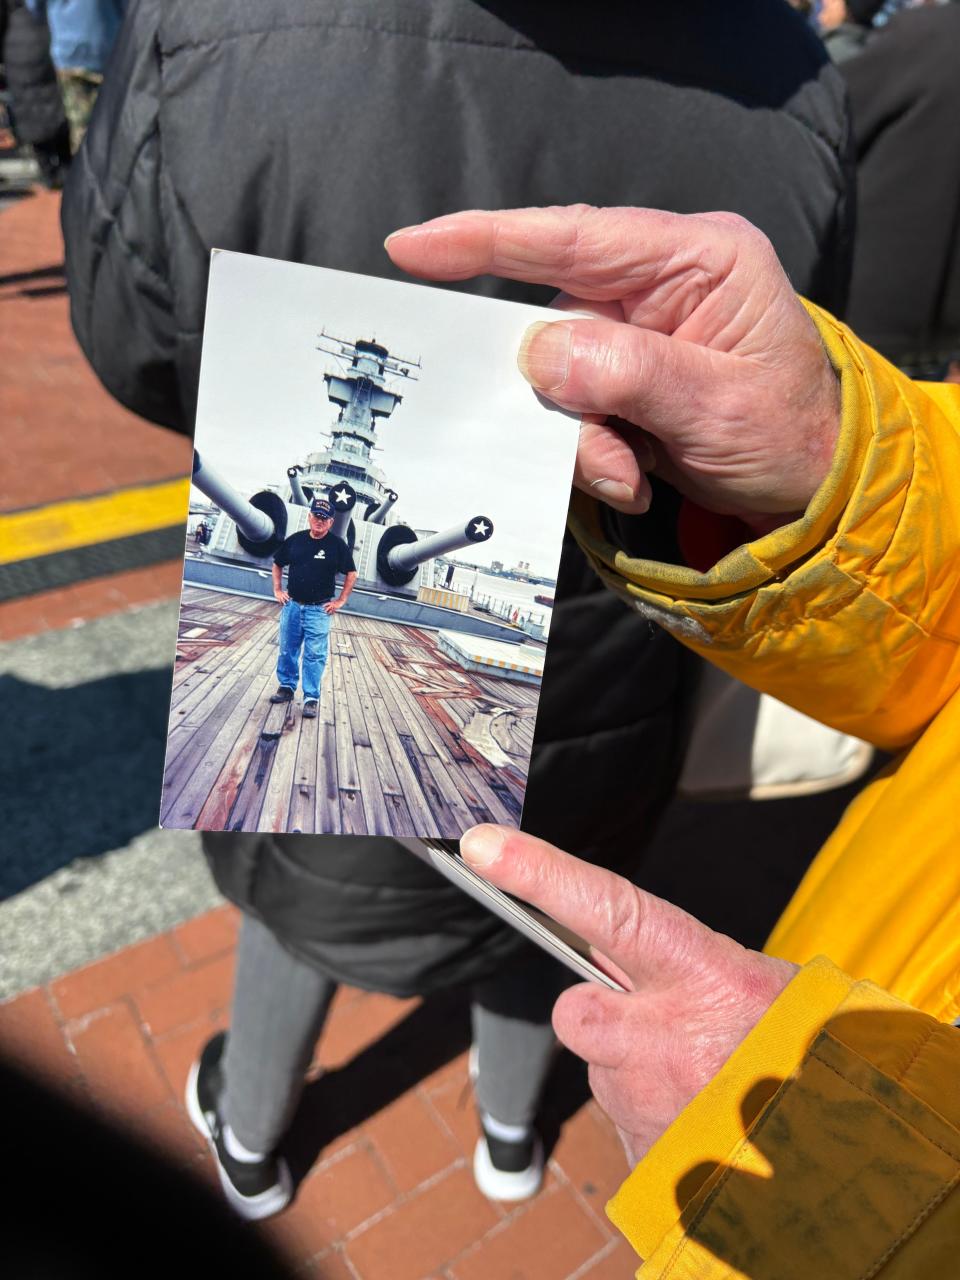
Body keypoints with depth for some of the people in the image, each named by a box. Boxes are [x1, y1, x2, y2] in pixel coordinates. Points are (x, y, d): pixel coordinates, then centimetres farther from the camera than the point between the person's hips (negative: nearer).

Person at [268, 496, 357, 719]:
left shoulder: (337, 545, -5)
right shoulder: (295, 540, 3)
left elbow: (351, 574, 0)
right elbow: (277, 565, 17)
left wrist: (341, 601, -3)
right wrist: (277, 590, 9)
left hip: (319, 609, -3)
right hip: (292, 605, 3)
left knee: (315, 655, -3)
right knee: (287, 649, 12)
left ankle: (312, 697, 4)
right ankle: (287, 686, 29)